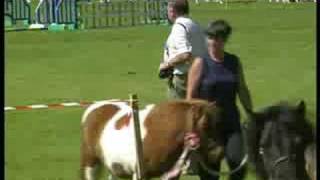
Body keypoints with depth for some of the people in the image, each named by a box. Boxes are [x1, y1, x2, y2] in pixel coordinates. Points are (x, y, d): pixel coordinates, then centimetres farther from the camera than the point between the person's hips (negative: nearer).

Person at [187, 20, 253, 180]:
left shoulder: (234, 62, 7)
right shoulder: (200, 63, -5)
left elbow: (242, 91, 16)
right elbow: (191, 96, -5)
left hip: (231, 123, 3)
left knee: (239, 162, -15)